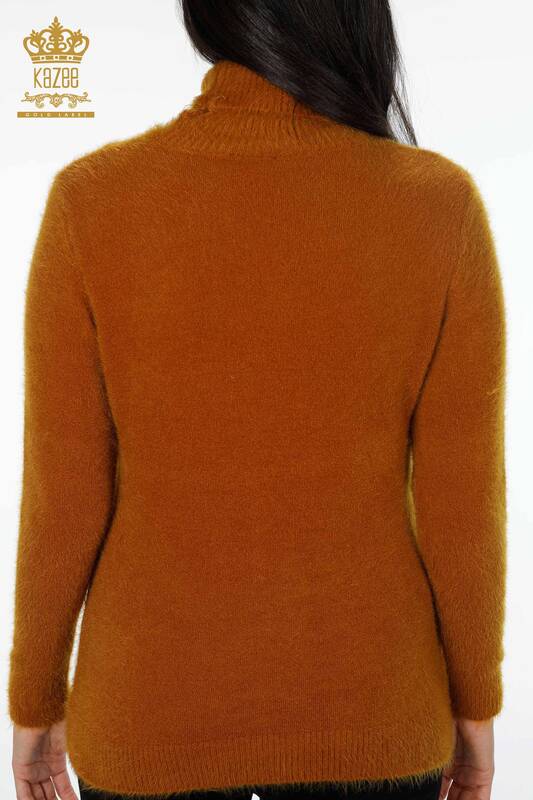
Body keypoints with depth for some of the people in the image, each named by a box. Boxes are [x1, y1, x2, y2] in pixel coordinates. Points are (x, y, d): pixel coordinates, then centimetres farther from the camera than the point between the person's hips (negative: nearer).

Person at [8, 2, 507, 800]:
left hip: (156, 706, 0)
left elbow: (61, 499, -12)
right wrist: (476, 702, 5)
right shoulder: (440, 205, -16)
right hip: (368, 706, 1)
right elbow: (462, 502, -12)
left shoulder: (93, 202, -17)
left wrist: (36, 701, 5)